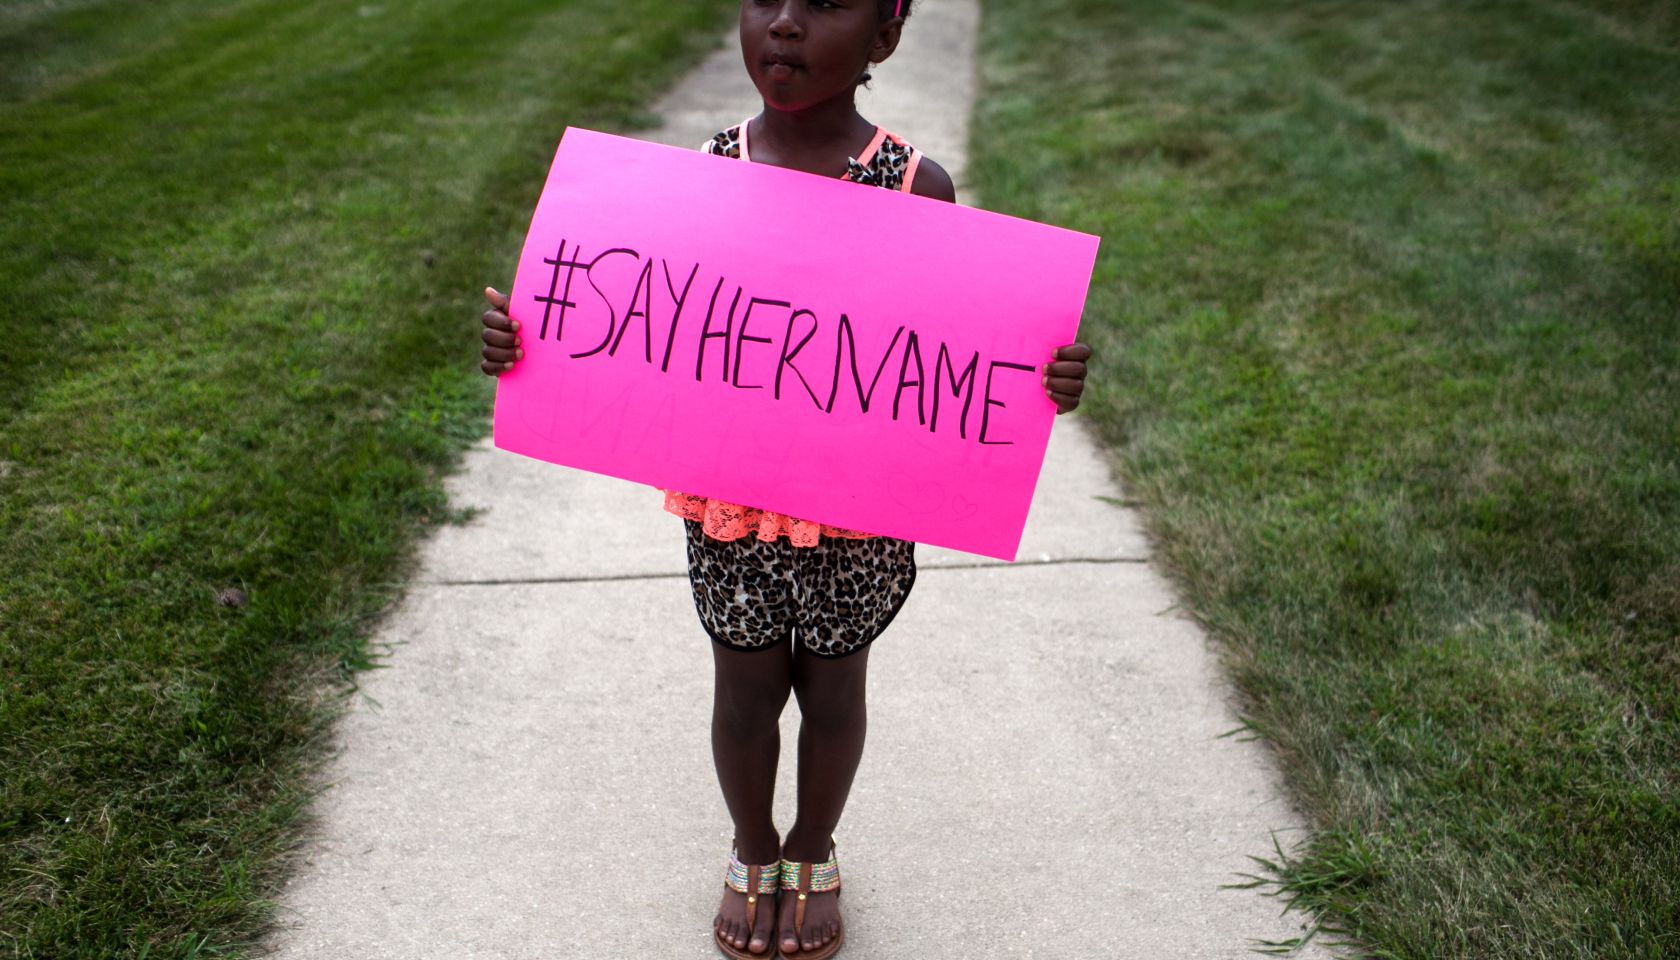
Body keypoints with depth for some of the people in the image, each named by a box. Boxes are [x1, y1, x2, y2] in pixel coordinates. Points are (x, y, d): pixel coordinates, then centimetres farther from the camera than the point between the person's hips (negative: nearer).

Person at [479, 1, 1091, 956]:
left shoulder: (917, 187, -12)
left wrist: (1047, 380, -26)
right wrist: (524, 344, -16)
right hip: (731, 506, 1)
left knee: (832, 690, 19)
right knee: (745, 690, 18)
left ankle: (814, 854, 48)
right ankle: (753, 851, 47)